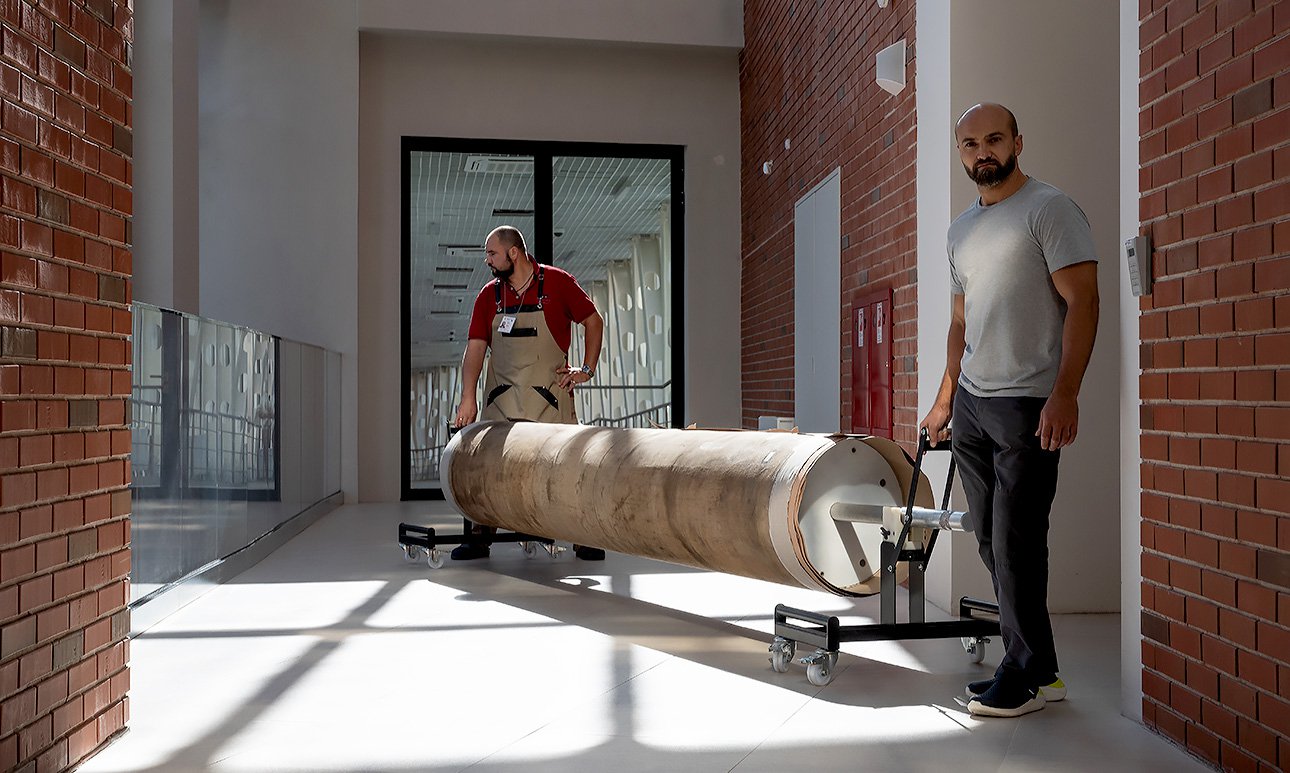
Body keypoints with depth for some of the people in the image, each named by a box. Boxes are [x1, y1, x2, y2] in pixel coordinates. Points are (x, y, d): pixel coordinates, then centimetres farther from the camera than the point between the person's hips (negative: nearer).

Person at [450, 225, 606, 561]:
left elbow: (594, 322, 7)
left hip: (550, 395, -3)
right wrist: (468, 398, -6)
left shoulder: (558, 282, -1)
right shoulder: (489, 295, 7)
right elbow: (475, 348, 3)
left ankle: (583, 539, 7)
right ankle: (480, 538, 13)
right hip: (501, 397, 3)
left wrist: (586, 369, 0)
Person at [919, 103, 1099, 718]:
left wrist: (1065, 393, -21)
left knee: (1015, 542, -6)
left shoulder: (1049, 209, -5)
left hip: (1028, 405, -7)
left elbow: (1082, 302, -12)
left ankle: (1027, 674, 8)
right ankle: (1033, 666, 20)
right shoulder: (961, 228, 17)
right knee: (992, 542, 9)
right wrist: (944, 400, 19)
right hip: (970, 403, 7)